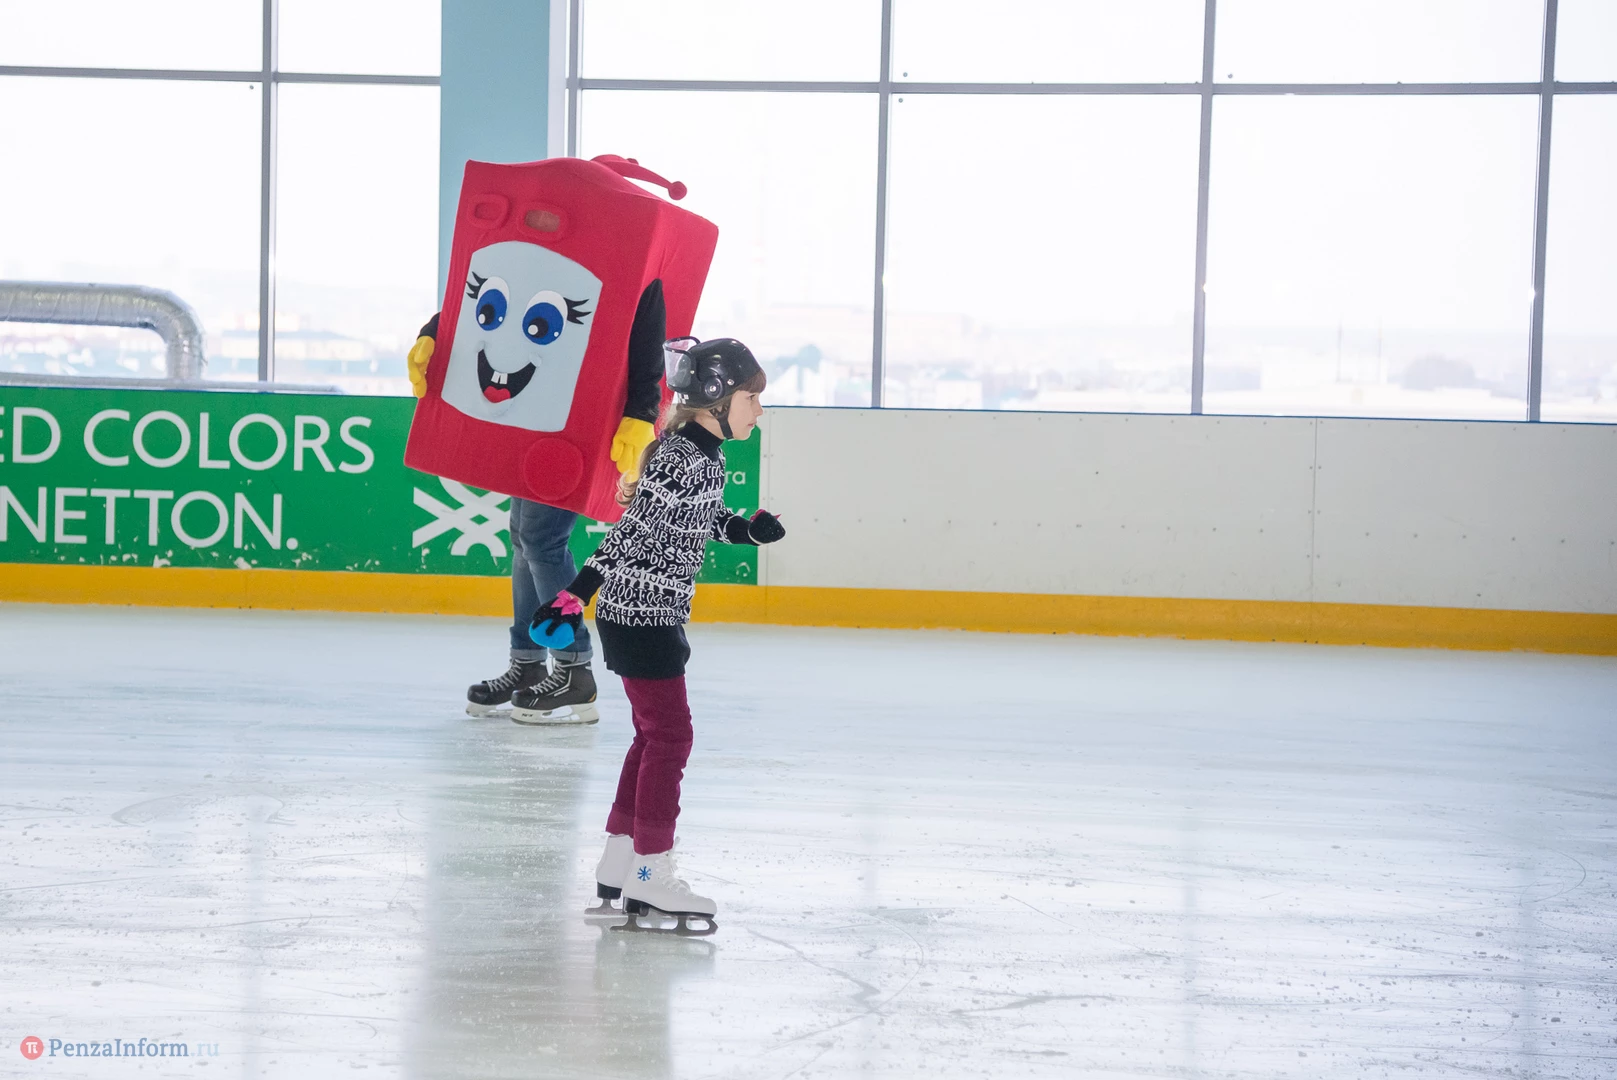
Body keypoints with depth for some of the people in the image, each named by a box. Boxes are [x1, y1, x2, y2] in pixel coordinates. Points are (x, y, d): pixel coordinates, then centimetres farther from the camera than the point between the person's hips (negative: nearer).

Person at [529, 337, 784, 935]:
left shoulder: (707, 454, 9)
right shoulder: (680, 459, -21)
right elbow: (632, 531, -25)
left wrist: (744, 527, 13)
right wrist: (579, 592, -26)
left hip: (656, 616, 10)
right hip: (641, 616, -10)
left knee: (654, 735, 15)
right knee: (670, 736, -5)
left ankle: (616, 871, 22)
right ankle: (651, 875, 2)